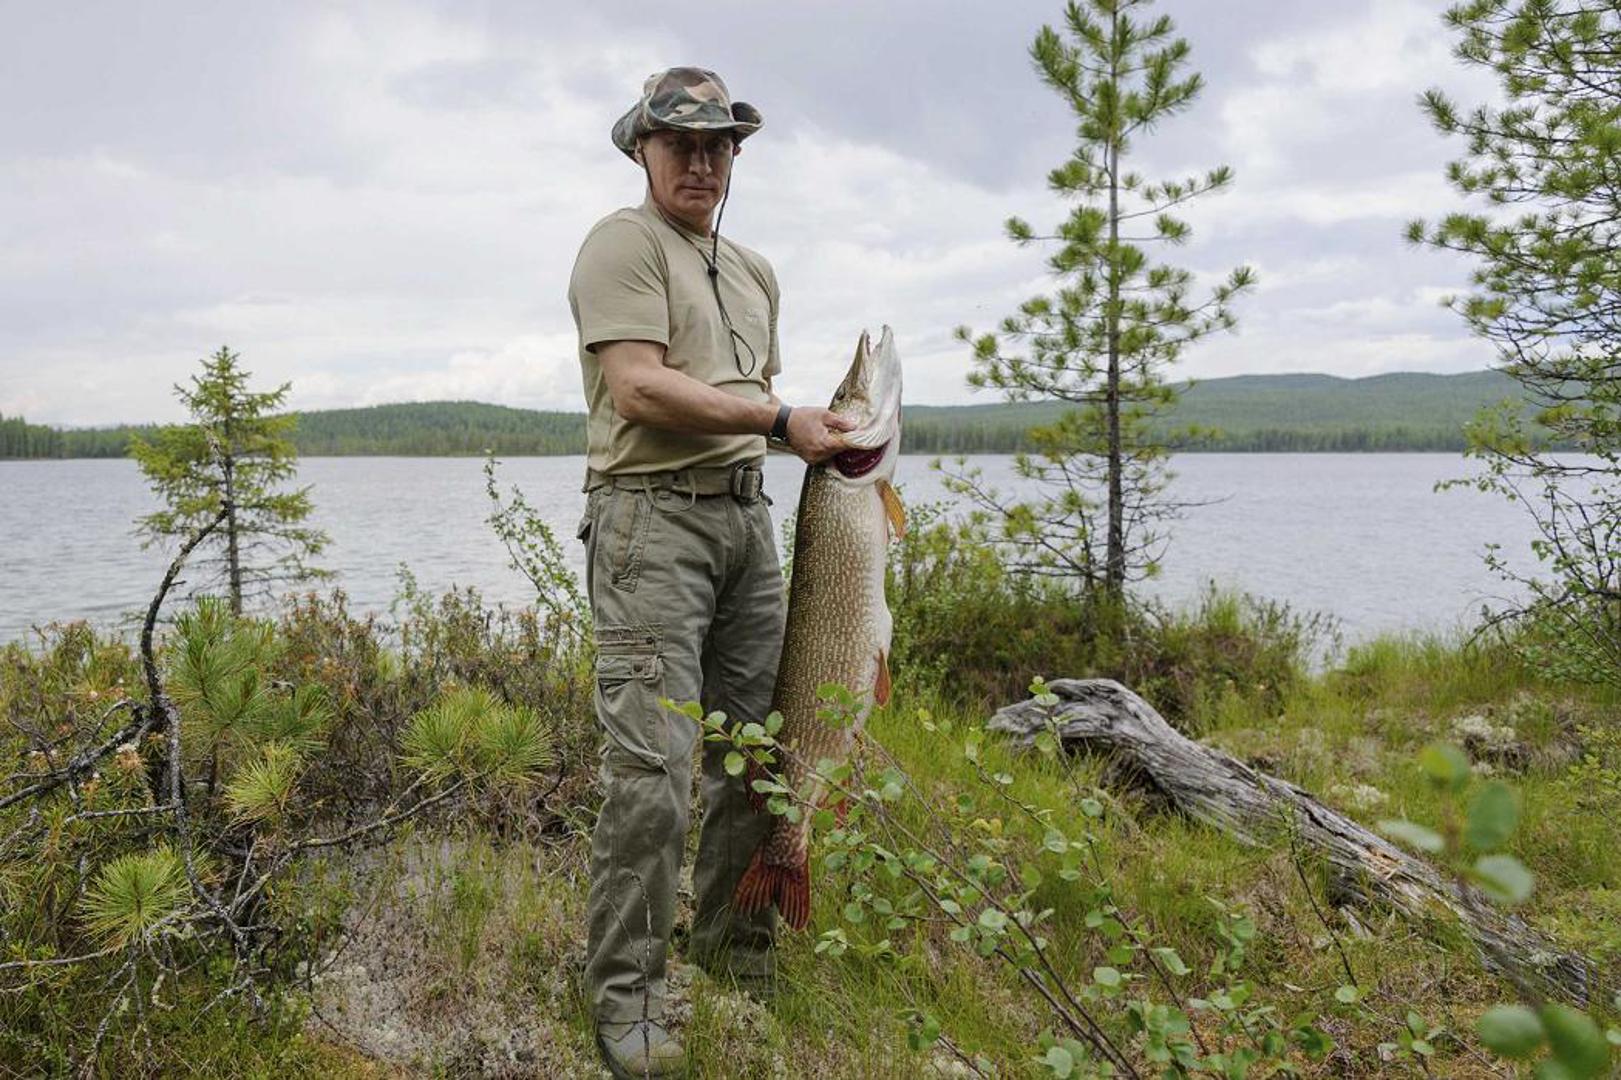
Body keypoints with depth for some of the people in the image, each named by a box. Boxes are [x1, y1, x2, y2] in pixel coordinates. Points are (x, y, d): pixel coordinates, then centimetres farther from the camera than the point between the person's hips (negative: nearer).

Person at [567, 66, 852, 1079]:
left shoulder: (755, 270, 22)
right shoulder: (624, 243, -2)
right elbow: (638, 388, -15)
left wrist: (830, 439, 10)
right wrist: (780, 419, -13)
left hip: (748, 515, 8)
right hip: (652, 514, -8)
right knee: (652, 766, -11)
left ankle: (738, 950, 27)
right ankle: (627, 998, 1)